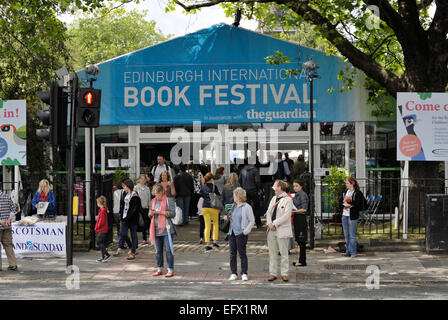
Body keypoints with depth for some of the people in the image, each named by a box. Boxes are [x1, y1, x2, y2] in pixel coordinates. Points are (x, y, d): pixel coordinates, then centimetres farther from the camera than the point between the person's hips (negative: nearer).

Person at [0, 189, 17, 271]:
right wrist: (8, 220, -2)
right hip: (7, 227, 5)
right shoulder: (7, 196, 7)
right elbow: (13, 210, 6)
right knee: (8, 244, 11)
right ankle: (13, 264, 8)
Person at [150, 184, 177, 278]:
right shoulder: (154, 201, 15)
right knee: (158, 251, 9)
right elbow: (150, 214, 21)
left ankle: (171, 270, -2)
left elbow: (173, 213, -7)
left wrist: (161, 212, -16)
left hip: (166, 228, -5)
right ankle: (159, 269, 18)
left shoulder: (169, 200, -2)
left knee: (168, 250, -6)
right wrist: (151, 213, -3)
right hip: (156, 229, 5)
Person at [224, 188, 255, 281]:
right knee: (232, 254, 6)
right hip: (232, 233, 7)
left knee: (242, 254, -1)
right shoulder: (234, 206, 14)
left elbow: (252, 221, -7)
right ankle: (234, 273, 12)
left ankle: (244, 274, 7)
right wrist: (228, 217, 7)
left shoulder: (246, 207, -7)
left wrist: (245, 231, -13)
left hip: (241, 234, -7)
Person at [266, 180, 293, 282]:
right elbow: (268, 212, 13)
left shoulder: (288, 200, -7)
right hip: (271, 230, 7)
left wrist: (275, 224, -16)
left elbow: (286, 216, -15)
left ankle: (284, 274, 5)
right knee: (272, 253, 7)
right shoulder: (274, 199, 16)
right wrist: (269, 223, -6)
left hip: (282, 230, -7)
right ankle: (273, 273, 11)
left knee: (284, 253, -1)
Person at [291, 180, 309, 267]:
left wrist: (294, 211, -21)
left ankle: (302, 261, -3)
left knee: (301, 240, -6)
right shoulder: (296, 195, 17)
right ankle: (301, 260, 17)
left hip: (301, 218, -9)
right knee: (299, 240, 11)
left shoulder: (303, 195, -11)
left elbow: (304, 209, -17)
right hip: (297, 218, 9)